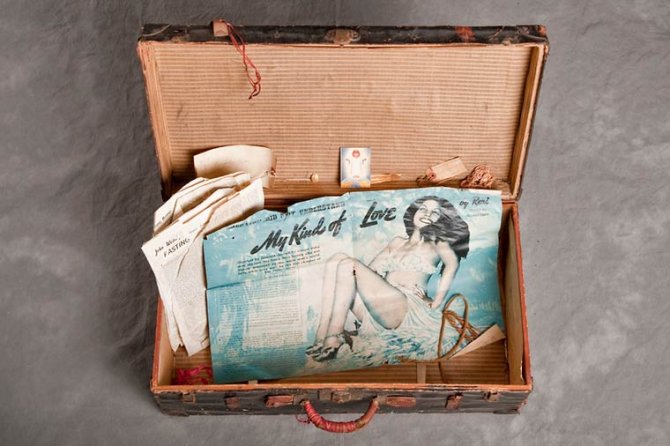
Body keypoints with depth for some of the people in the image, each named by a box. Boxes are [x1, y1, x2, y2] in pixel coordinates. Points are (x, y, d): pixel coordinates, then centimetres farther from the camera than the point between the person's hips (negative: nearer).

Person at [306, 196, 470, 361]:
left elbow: (452, 262, -8)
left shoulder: (436, 243, 14)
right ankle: (322, 334, -22)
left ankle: (334, 337, -24)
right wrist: (395, 284, -3)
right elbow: (371, 270, 16)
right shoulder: (397, 242, 28)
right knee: (337, 260, -10)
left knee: (348, 265, -18)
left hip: (407, 307, -5)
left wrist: (436, 303, -16)